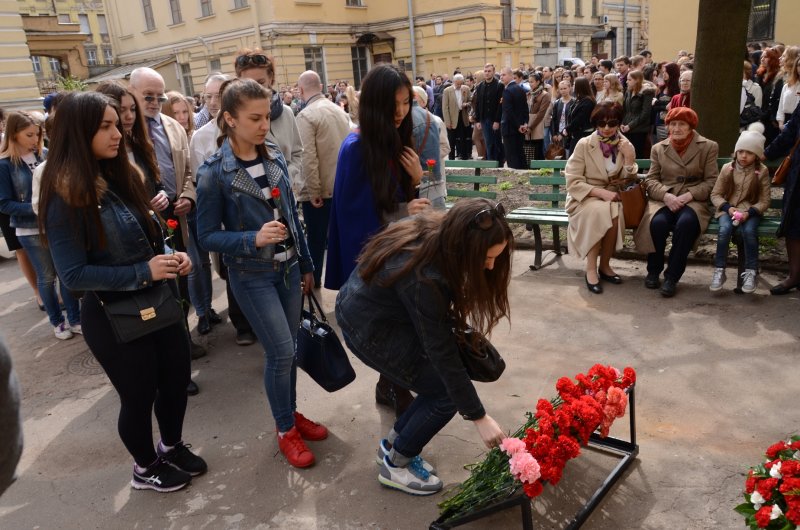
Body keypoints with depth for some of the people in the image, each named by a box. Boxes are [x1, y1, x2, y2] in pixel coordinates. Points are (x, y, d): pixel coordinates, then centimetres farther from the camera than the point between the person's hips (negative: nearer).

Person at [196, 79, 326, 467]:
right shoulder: (214, 173, -13)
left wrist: (306, 265, 14)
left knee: (287, 348, 13)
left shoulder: (275, 158, 1)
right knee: (281, 351, -4)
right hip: (251, 275, -5)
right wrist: (254, 239, -26)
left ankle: (290, 412, 34)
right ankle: (285, 429, 18)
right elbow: (207, 236, -10)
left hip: (287, 268, 5)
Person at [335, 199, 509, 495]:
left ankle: (393, 444, 23)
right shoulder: (423, 278, -36)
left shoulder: (438, 234, -13)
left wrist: (461, 330, -3)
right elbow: (443, 355, -28)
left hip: (382, 312, 8)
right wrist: (479, 417, -20)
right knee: (447, 391, -5)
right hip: (369, 330, -8)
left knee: (444, 381, 5)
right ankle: (395, 466, 14)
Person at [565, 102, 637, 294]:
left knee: (614, 213, -32)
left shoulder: (626, 146, 2)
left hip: (611, 196, 3)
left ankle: (604, 265, -15)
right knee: (601, 211, -35)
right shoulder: (584, 145, -9)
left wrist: (629, 159, -16)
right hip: (584, 197, -3)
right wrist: (600, 192, -24)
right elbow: (573, 182, -13)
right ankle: (591, 269, -25)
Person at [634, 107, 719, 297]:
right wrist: (666, 196, -13)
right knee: (658, 222, -33)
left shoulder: (708, 147, 8)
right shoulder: (658, 148, 14)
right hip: (663, 199, 1)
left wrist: (688, 196, -15)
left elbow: (711, 181, 2)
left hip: (693, 201, -1)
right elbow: (651, 180, 8)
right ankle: (653, 271, -9)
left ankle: (672, 277, -23)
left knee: (686, 223, -36)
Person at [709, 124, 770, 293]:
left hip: (750, 211, 0)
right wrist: (728, 208, -15)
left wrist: (749, 212, -20)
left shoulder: (762, 171, -2)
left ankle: (750, 272, -17)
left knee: (749, 231, -32)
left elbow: (764, 201, -1)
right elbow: (715, 194, 2)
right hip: (727, 209, 1)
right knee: (725, 229, -31)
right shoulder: (727, 168, 1)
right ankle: (719, 271, -20)